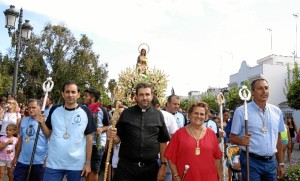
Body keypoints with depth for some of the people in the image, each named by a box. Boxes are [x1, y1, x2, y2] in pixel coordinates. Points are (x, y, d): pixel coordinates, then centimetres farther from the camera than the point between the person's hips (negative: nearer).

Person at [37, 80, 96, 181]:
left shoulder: (85, 112, -6)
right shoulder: (54, 110, 1)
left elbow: (89, 137, -2)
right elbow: (49, 134, 9)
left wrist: (88, 162, -2)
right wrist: (41, 122, -9)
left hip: (77, 164, -1)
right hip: (53, 163, 2)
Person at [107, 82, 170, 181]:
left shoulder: (158, 115, 3)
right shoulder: (126, 113, 2)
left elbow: (163, 141, 6)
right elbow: (118, 138, 6)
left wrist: (163, 164, 2)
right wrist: (113, 136, -16)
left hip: (151, 167, 1)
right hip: (126, 166, 0)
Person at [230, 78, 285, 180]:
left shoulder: (277, 111, 7)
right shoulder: (241, 111, -8)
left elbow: (278, 138, 13)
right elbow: (232, 138, -4)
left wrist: (280, 163, 13)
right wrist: (241, 141, -25)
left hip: (271, 161, 5)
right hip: (251, 161, -4)